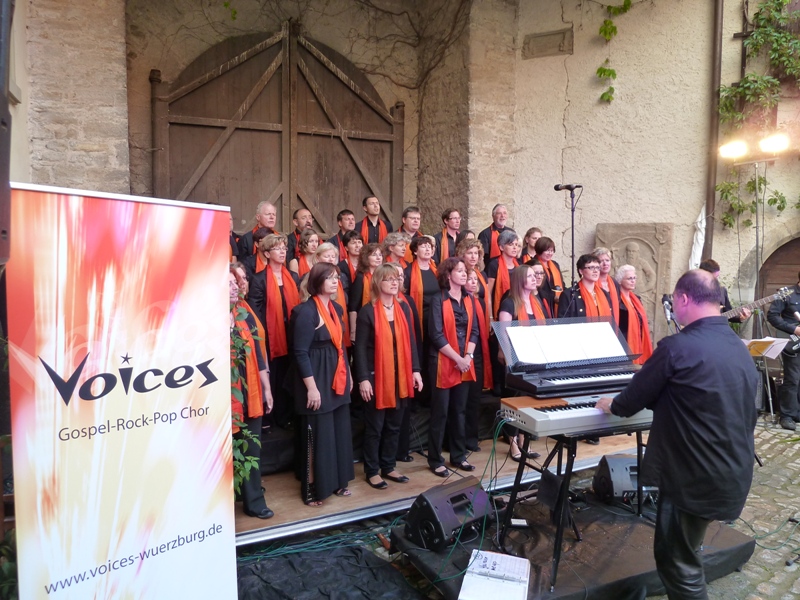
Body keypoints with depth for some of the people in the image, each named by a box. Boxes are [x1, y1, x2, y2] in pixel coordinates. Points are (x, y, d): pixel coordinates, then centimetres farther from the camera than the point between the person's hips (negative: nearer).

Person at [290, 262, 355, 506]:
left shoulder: (336, 308, 8)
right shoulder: (306, 311, -16)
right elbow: (300, 352, -18)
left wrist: (348, 375, 17)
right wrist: (311, 387, -19)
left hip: (337, 378, 8)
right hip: (317, 379, -8)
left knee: (340, 431, 14)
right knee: (317, 435, 1)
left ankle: (337, 481, 28)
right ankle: (312, 488, 15)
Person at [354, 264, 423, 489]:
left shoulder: (404, 308, 7)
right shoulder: (368, 311, -9)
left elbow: (411, 342, 9)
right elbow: (360, 347, -11)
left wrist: (415, 370, 4)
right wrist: (363, 378, -16)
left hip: (401, 376, 5)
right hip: (376, 376, -5)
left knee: (394, 425, 14)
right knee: (375, 426, 6)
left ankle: (389, 467, 28)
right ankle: (372, 471, 19)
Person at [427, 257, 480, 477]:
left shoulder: (469, 299, 9)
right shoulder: (438, 300, -8)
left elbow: (474, 330, 8)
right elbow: (436, 335, -14)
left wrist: (468, 356, -6)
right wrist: (457, 359, -14)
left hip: (465, 363, 6)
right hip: (443, 362, -5)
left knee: (459, 410, 13)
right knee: (440, 412, 1)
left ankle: (458, 456, 24)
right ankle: (435, 460, 12)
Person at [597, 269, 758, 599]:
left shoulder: (677, 347, -19)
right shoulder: (740, 349, 6)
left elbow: (636, 397, -8)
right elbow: (747, 413, 18)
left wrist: (612, 405, 14)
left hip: (695, 475, -8)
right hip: (734, 473, 8)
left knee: (676, 560, 7)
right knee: (683, 552, 24)